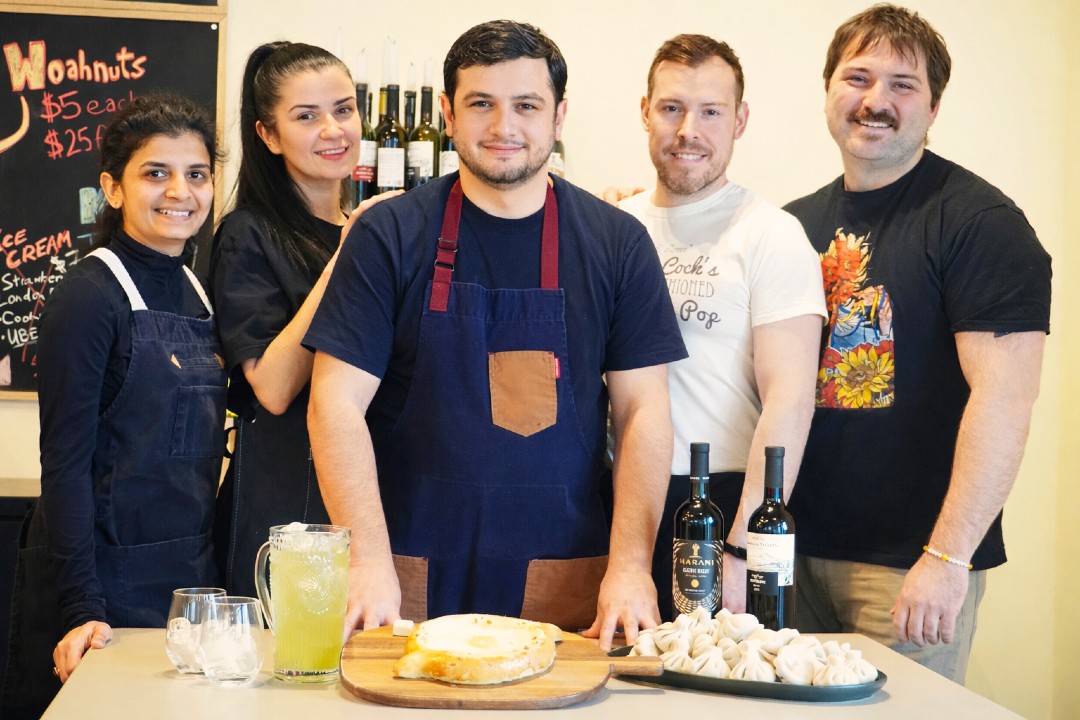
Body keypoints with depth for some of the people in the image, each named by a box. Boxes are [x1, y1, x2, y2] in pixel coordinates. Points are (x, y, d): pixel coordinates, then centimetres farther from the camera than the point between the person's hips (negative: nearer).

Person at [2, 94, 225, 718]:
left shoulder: (200, 294, 9)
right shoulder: (89, 296, -12)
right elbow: (65, 462, -15)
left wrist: (211, 568, 10)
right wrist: (82, 609, -20)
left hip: (192, 575, 7)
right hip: (108, 584, -7)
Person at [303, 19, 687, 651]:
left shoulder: (617, 242, 3)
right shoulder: (388, 236, 0)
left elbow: (642, 410, 1)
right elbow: (337, 404, -5)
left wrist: (631, 564, -10)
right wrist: (369, 562, -15)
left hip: (568, 585, 1)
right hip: (415, 581, 0)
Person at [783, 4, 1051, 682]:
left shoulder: (978, 220, -9)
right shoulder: (799, 223, 10)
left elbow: (1005, 396, -18)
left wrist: (947, 558, -22)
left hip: (908, 562, -5)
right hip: (798, 549, 6)